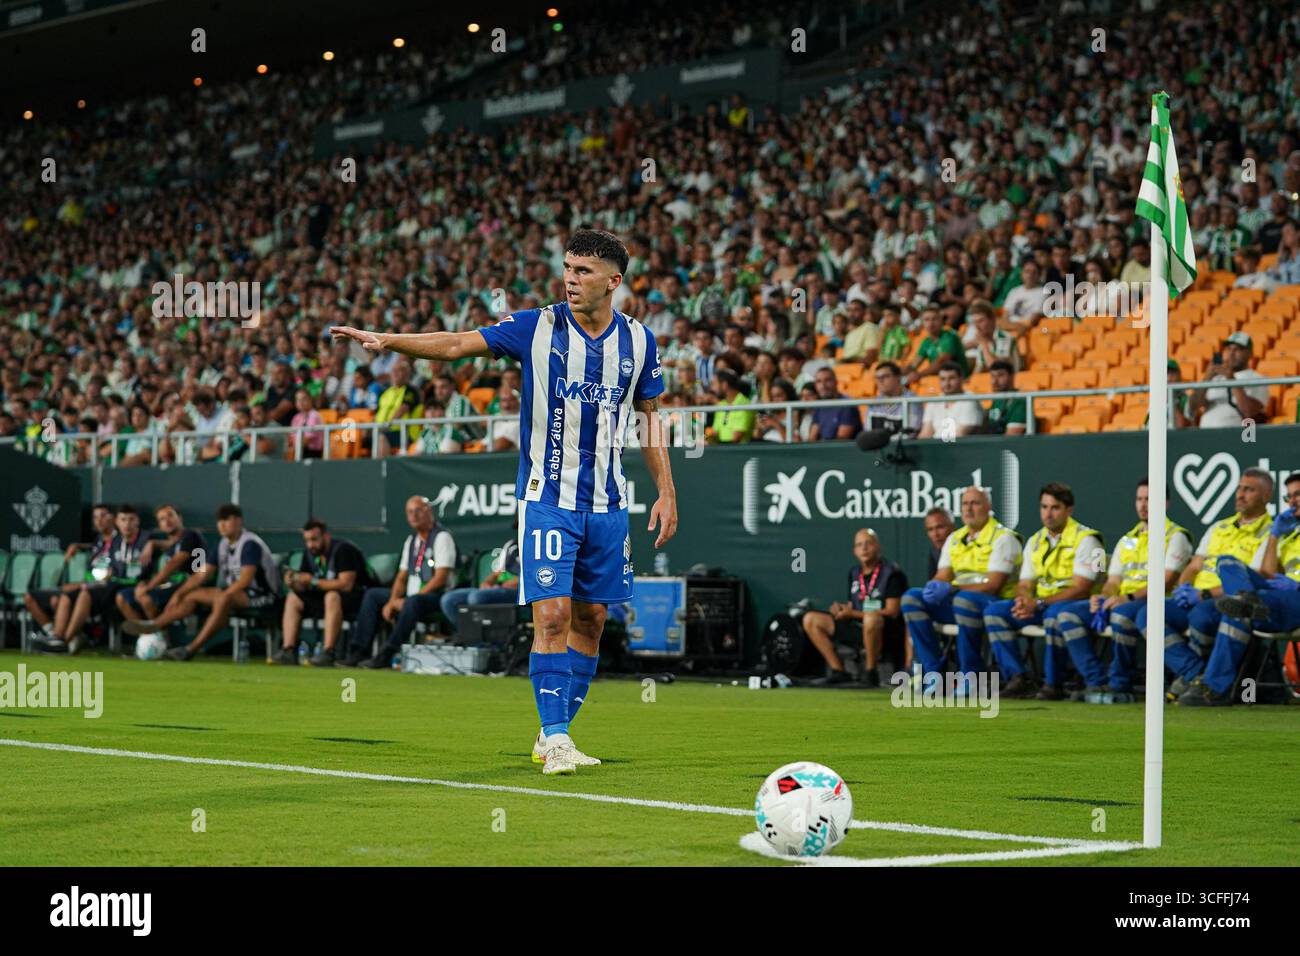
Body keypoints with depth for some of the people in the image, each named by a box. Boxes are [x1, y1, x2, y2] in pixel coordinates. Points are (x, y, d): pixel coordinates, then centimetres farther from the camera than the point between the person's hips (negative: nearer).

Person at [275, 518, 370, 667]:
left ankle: (328, 653, -42)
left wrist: (313, 581, -23)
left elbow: (346, 584, -26)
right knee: (293, 598, -5)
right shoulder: (309, 552, 6)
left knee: (332, 596, -37)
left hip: (356, 598, -8)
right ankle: (288, 650, -16)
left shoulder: (343, 549, -17)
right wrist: (294, 582, -17)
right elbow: (303, 586, 7)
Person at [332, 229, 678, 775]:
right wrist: (386, 340, -23)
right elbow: (457, 345, -10)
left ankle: (554, 734, 19)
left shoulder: (637, 340, 3)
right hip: (546, 499, -3)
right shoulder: (537, 328, -5)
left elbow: (649, 417, 13)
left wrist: (666, 492, 9)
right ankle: (555, 736, -7)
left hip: (607, 503, 4)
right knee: (552, 614, -13)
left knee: (591, 618, 7)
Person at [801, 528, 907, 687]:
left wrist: (853, 614, -16)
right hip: (858, 628, 8)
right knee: (810, 619, 2)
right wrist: (842, 608, -7)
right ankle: (838, 672, -4)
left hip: (886, 632, -8)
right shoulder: (854, 573, 14)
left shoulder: (892, 573, -8)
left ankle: (870, 672, -23)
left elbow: (892, 612, -14)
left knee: (871, 618, -43)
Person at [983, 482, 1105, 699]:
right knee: (994, 611, -10)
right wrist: (1023, 602, -13)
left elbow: (1081, 589, -17)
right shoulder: (1035, 541, 14)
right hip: (1042, 607, 7)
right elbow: (1025, 585, 13)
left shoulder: (1085, 539, -8)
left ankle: (1052, 683, -30)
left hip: (1079, 606, -7)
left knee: (1056, 613, -40)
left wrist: (1039, 604, -24)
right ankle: (1017, 678, -13)